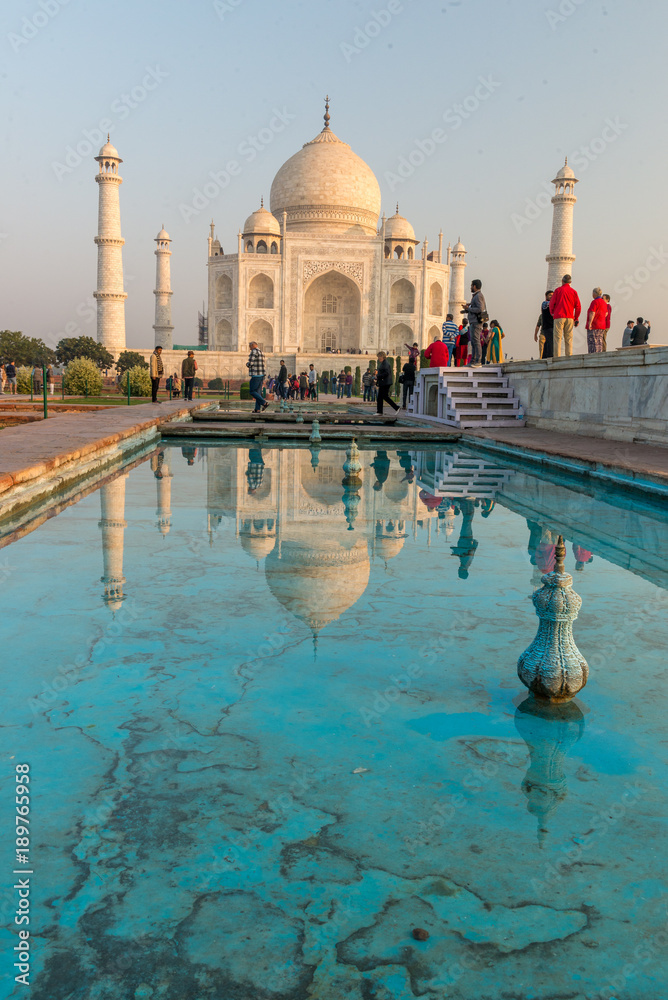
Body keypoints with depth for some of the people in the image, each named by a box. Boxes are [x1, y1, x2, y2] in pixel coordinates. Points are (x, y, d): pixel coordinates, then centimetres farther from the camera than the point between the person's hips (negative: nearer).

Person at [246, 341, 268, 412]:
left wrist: (247, 364, 7)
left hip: (256, 375, -9)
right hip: (262, 374, 9)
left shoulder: (254, 351, -9)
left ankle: (264, 403, -12)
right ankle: (257, 409, 2)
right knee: (258, 392, 6)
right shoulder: (261, 353, 20)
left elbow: (250, 363, -18)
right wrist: (264, 379, 21)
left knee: (252, 391, -4)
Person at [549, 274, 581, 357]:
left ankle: (556, 357, -13)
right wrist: (576, 318, 15)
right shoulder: (574, 292, 8)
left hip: (559, 317, -3)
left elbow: (552, 303, 1)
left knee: (557, 338, -5)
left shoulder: (558, 290, 1)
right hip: (570, 318, 3)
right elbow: (578, 307, 7)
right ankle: (569, 356, -1)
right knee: (568, 339, 5)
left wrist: (552, 313, 18)